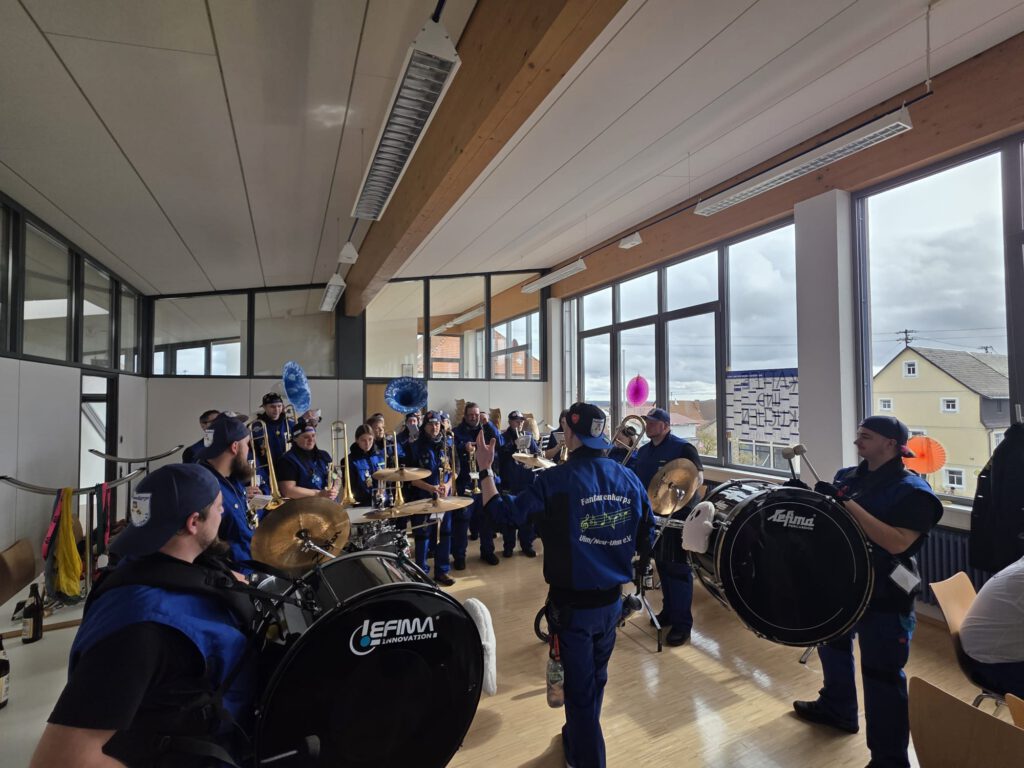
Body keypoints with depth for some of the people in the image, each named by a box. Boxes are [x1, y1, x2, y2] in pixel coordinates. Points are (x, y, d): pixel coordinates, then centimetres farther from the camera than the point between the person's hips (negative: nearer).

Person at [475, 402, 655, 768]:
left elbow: (502, 511, -13)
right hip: (612, 600, 6)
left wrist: (485, 469, -1)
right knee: (595, 679, 27)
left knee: (579, 689, 12)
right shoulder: (629, 479, -7)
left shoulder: (556, 480, -21)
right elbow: (647, 539, 2)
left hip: (573, 603, -6)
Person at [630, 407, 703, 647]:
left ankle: (682, 623, 8)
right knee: (662, 564, 16)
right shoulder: (643, 451, 10)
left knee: (678, 568, -1)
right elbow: (635, 479, 18)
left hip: (679, 515, -7)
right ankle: (668, 610, 32)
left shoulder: (682, 447, -11)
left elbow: (699, 476, -18)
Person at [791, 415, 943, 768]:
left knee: (882, 675, 1)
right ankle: (836, 708, 47)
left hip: (885, 596, -7)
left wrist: (848, 504, -32)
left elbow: (897, 543, -27)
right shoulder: (847, 476, 3)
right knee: (832, 643, 24)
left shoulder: (912, 490, -16)